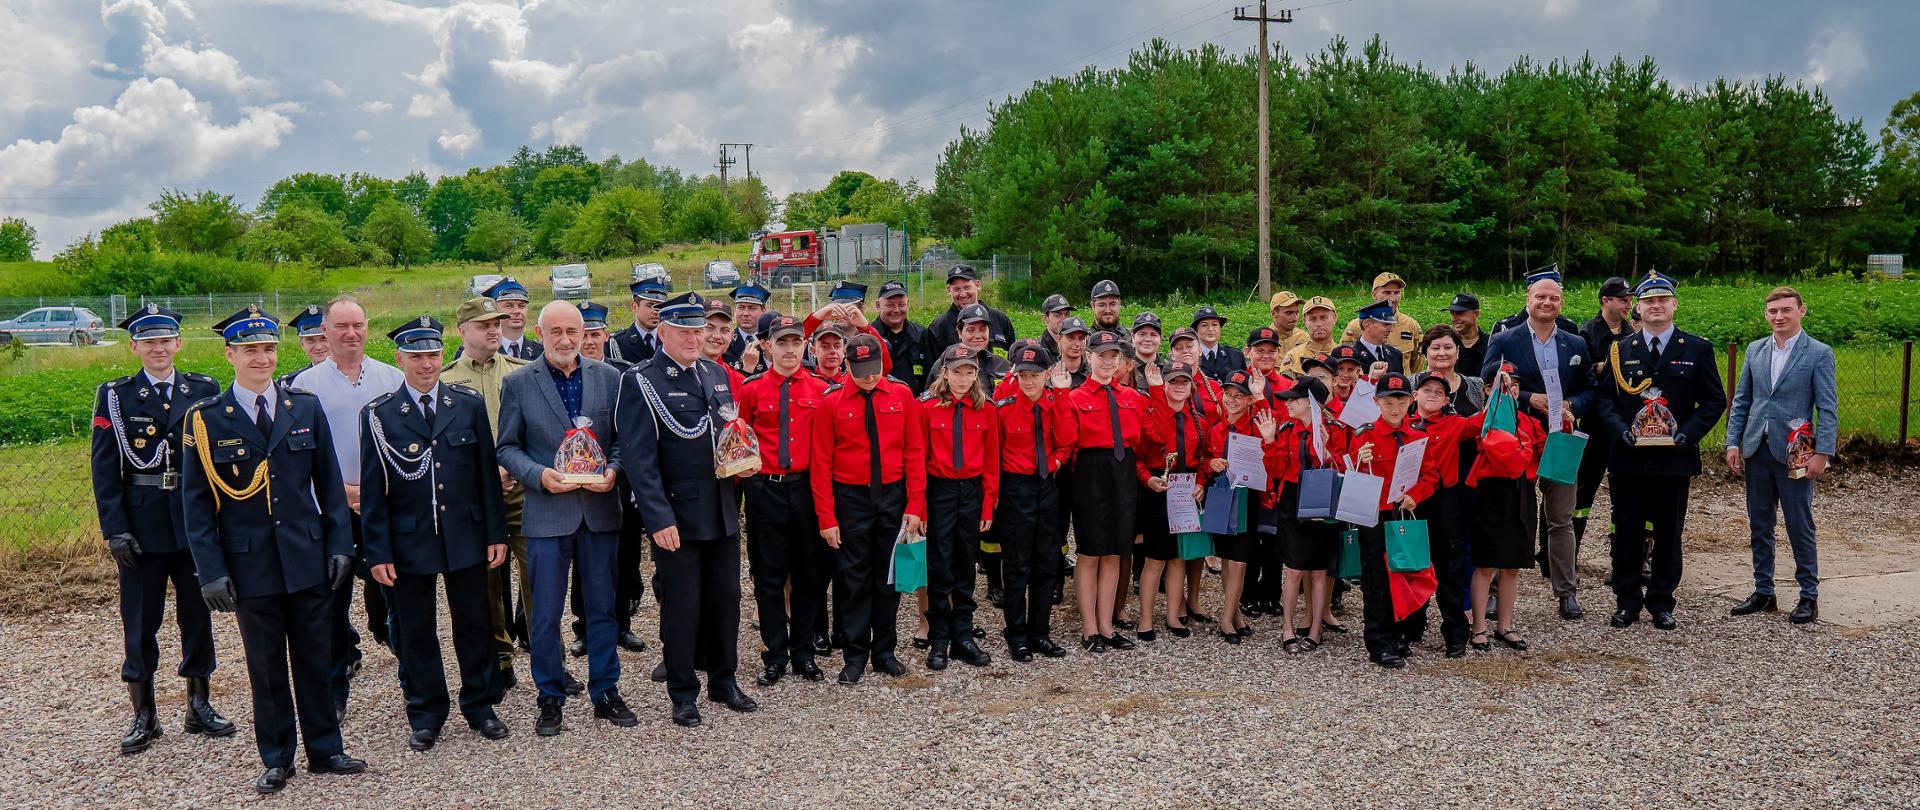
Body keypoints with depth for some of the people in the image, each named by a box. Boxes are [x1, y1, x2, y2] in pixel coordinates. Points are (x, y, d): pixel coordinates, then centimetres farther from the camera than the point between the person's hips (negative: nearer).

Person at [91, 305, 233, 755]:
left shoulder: (205, 391, 3)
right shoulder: (115, 397, 0)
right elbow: (105, 471, -2)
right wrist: (115, 531, -9)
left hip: (196, 523, 1)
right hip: (141, 527, -1)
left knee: (197, 616, 9)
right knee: (139, 622, 5)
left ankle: (199, 706, 22)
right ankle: (143, 715, 17)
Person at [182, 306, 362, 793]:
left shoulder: (306, 408, 4)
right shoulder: (205, 420, -3)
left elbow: (329, 483, 7)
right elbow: (196, 503, -1)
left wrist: (339, 546, 1)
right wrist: (211, 570, -6)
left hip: (308, 559, 2)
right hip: (250, 566, -1)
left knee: (315, 659, 9)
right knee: (266, 667, 9)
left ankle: (324, 749, 22)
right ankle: (276, 760, 22)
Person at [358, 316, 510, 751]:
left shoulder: (469, 404, 2)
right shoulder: (378, 415, -3)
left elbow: (487, 473, 4)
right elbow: (373, 491, -2)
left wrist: (496, 533, 1)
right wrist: (378, 552, -5)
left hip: (466, 536, 1)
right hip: (409, 542, -1)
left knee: (474, 625, 10)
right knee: (416, 632, 9)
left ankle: (480, 706, 25)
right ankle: (425, 715, 23)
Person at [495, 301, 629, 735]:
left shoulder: (609, 377, 5)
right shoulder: (517, 382, 1)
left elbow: (623, 437, 8)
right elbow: (507, 447, 3)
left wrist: (613, 470, -11)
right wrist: (539, 475, -15)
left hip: (600, 509, 2)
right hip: (547, 513, -2)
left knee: (603, 607, 10)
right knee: (545, 614, 4)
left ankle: (605, 691, 23)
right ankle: (550, 698, 18)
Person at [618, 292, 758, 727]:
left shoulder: (717, 373, 10)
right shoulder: (640, 382, -9)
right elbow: (640, 459, -13)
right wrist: (659, 519, -18)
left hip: (723, 510, 6)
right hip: (677, 516, -6)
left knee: (726, 597, 13)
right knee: (682, 605, 3)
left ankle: (724, 681, 28)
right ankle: (683, 693, 18)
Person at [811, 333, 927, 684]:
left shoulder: (902, 395, -2)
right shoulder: (831, 402, -6)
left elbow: (915, 452, 0)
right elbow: (821, 463, -5)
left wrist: (915, 506, -5)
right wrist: (827, 519, -8)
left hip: (893, 497, 2)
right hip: (851, 500, -2)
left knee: (890, 576, 10)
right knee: (854, 580, 4)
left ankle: (884, 651, 21)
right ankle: (856, 655, 14)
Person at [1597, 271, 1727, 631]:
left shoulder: (1697, 349, 4)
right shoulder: (1620, 351, 8)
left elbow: (1715, 400, 4)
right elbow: (1605, 399, 8)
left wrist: (1688, 432, -11)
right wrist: (1621, 429, -11)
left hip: (1675, 457, -1)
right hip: (1628, 457, 1)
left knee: (1669, 533, 6)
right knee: (1626, 531, 5)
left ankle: (1661, 603, 17)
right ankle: (1627, 601, 16)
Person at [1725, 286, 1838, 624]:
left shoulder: (1819, 353, -4)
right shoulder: (1755, 350, 9)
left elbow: (1828, 408, -6)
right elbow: (1740, 401, 12)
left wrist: (1822, 453, -13)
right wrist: (1733, 443, 4)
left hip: (1795, 454, -4)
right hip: (1756, 451, 4)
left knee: (1800, 528, 1)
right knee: (1759, 527, 10)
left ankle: (1809, 596, 12)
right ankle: (1763, 592, 20)